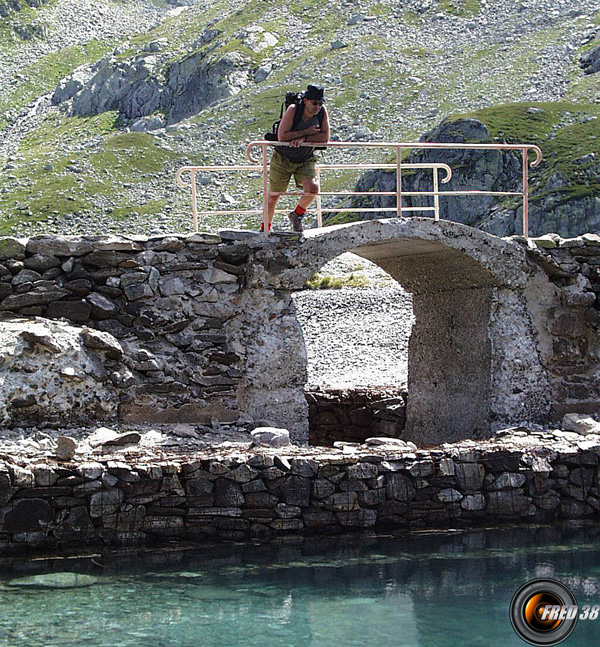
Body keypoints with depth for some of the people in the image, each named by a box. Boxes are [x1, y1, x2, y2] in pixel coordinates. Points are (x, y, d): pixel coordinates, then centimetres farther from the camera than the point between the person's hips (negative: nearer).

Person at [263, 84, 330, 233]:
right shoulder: (293, 110, -23)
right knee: (273, 197, 6)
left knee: (313, 189, -23)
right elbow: (282, 136, -29)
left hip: (305, 161, 2)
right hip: (282, 159, -2)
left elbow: (325, 138, -16)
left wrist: (303, 139, -27)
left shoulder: (322, 111, -13)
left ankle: (297, 215, 6)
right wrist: (306, 132, -27)